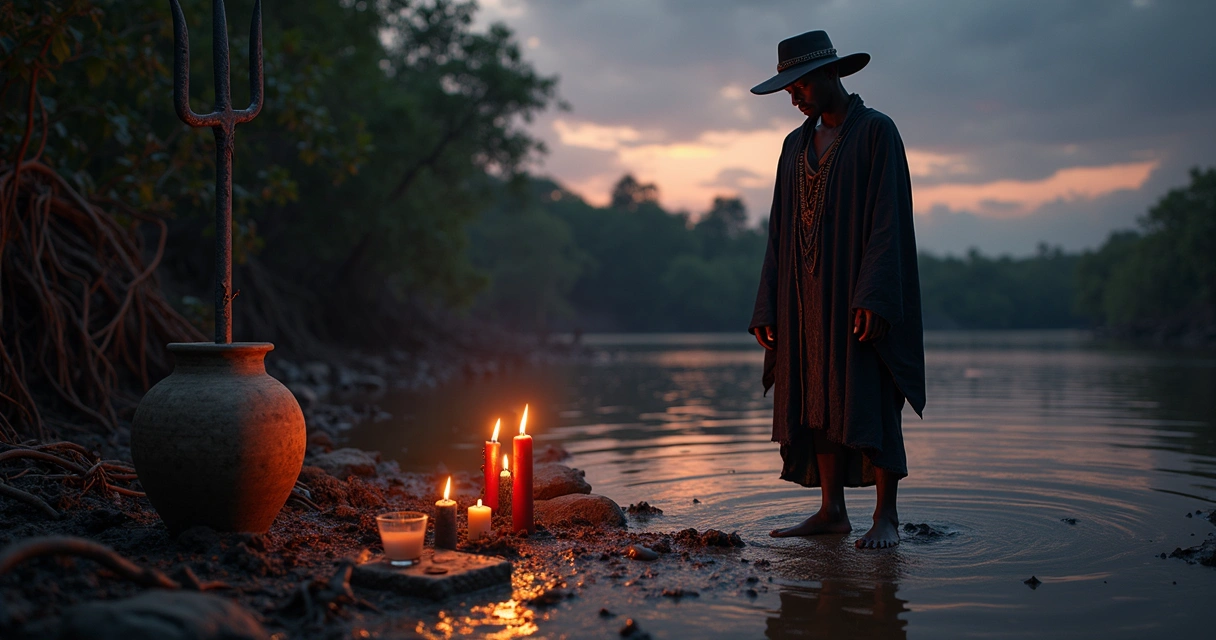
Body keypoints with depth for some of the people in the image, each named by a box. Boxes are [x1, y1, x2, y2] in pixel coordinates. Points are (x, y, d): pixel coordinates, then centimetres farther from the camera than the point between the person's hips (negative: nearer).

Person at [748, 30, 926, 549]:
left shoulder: (877, 132, -3)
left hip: (859, 293, -6)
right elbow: (779, 231, 14)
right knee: (818, 404, 6)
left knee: (869, 402, -5)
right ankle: (831, 510, 13)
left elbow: (889, 220, -11)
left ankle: (886, 516, 3)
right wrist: (766, 308, 7)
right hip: (807, 298, 6)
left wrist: (875, 297, -21)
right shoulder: (796, 146, 16)